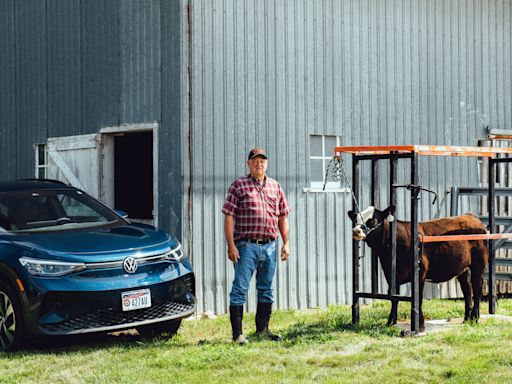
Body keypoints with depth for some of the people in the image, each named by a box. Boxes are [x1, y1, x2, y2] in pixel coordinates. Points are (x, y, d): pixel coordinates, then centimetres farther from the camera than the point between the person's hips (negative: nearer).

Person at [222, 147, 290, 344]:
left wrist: (286, 243, 9)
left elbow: (283, 217, 17)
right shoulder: (239, 185, -1)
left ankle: (263, 329, 25)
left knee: (266, 289, 13)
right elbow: (229, 217, -5)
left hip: (269, 246, 5)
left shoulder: (275, 187, 13)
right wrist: (231, 245, -12)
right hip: (246, 246, -5)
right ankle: (237, 333, -2)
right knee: (240, 289, -5)